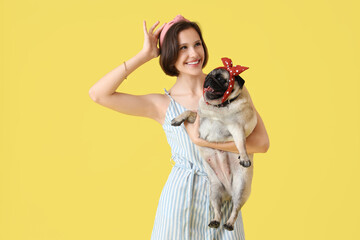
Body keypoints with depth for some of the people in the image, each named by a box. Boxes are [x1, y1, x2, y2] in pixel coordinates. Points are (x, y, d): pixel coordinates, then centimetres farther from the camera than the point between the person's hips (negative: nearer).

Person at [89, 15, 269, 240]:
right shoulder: (163, 105, -3)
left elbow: (262, 142, -8)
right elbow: (98, 94, -12)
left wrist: (204, 140, -17)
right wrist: (144, 55, -9)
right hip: (181, 198, -1)